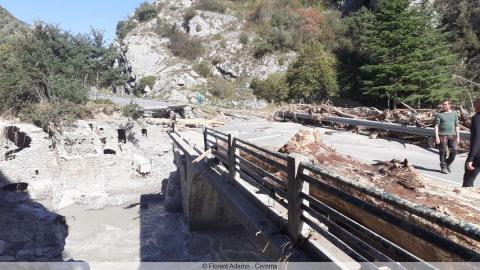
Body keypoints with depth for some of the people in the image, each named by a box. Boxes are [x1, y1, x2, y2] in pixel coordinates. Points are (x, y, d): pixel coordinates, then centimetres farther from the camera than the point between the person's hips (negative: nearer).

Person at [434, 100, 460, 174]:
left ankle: (448, 164, 20)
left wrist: (458, 137, 6)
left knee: (454, 151, -1)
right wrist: (436, 137, -12)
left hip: (452, 135, 3)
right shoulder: (439, 114, 0)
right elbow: (436, 126, -4)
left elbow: (456, 126, 12)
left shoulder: (454, 113, 11)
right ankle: (443, 167, 12)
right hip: (442, 136, -3)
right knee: (443, 152, 0)